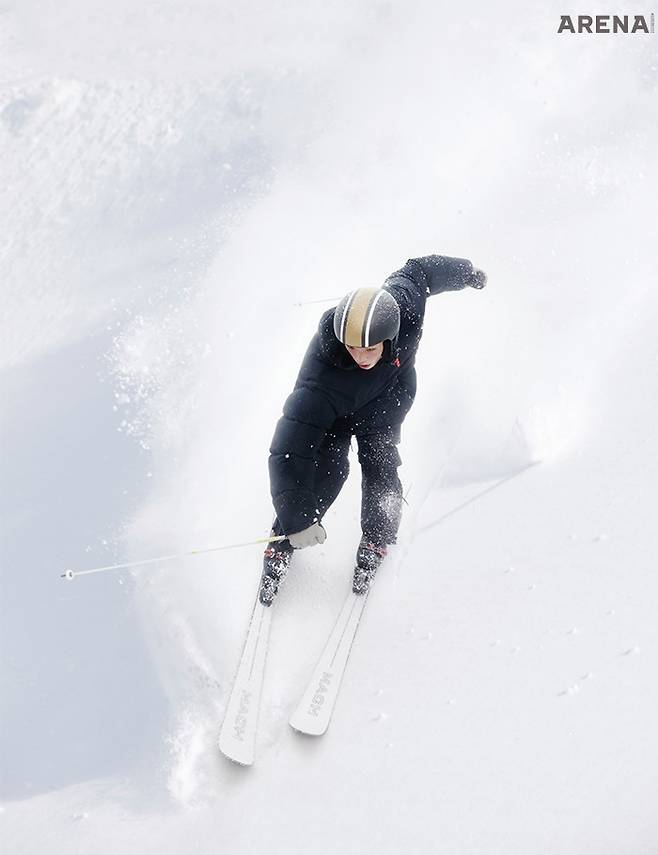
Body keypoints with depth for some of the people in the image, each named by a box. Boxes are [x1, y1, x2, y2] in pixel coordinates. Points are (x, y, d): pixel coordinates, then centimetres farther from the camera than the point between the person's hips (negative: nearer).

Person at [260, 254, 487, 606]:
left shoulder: (404, 300, -37)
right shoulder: (321, 379, -44)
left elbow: (421, 270, -13)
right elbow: (288, 450, -43)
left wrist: (466, 271, 7)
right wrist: (297, 520, -45)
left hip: (389, 395, 3)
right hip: (334, 408, -3)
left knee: (379, 462, -10)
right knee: (327, 468, -16)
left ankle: (376, 539, 14)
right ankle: (283, 542, 7)